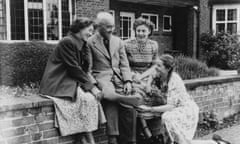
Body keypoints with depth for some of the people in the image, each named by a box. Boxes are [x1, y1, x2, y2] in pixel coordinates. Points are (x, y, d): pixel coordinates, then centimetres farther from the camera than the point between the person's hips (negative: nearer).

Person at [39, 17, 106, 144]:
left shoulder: (81, 44, 15)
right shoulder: (67, 42, -13)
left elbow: (82, 69, 12)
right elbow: (74, 69, -17)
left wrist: (92, 85, -4)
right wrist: (91, 86, -14)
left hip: (70, 81, 8)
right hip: (58, 84, -8)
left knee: (93, 95, -12)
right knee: (87, 98, -23)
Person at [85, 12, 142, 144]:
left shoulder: (118, 41, 17)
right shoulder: (90, 42, 4)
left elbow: (124, 64, 12)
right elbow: (88, 68, 2)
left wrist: (128, 81, -4)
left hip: (118, 77, 4)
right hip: (101, 77, -3)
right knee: (109, 97, -36)